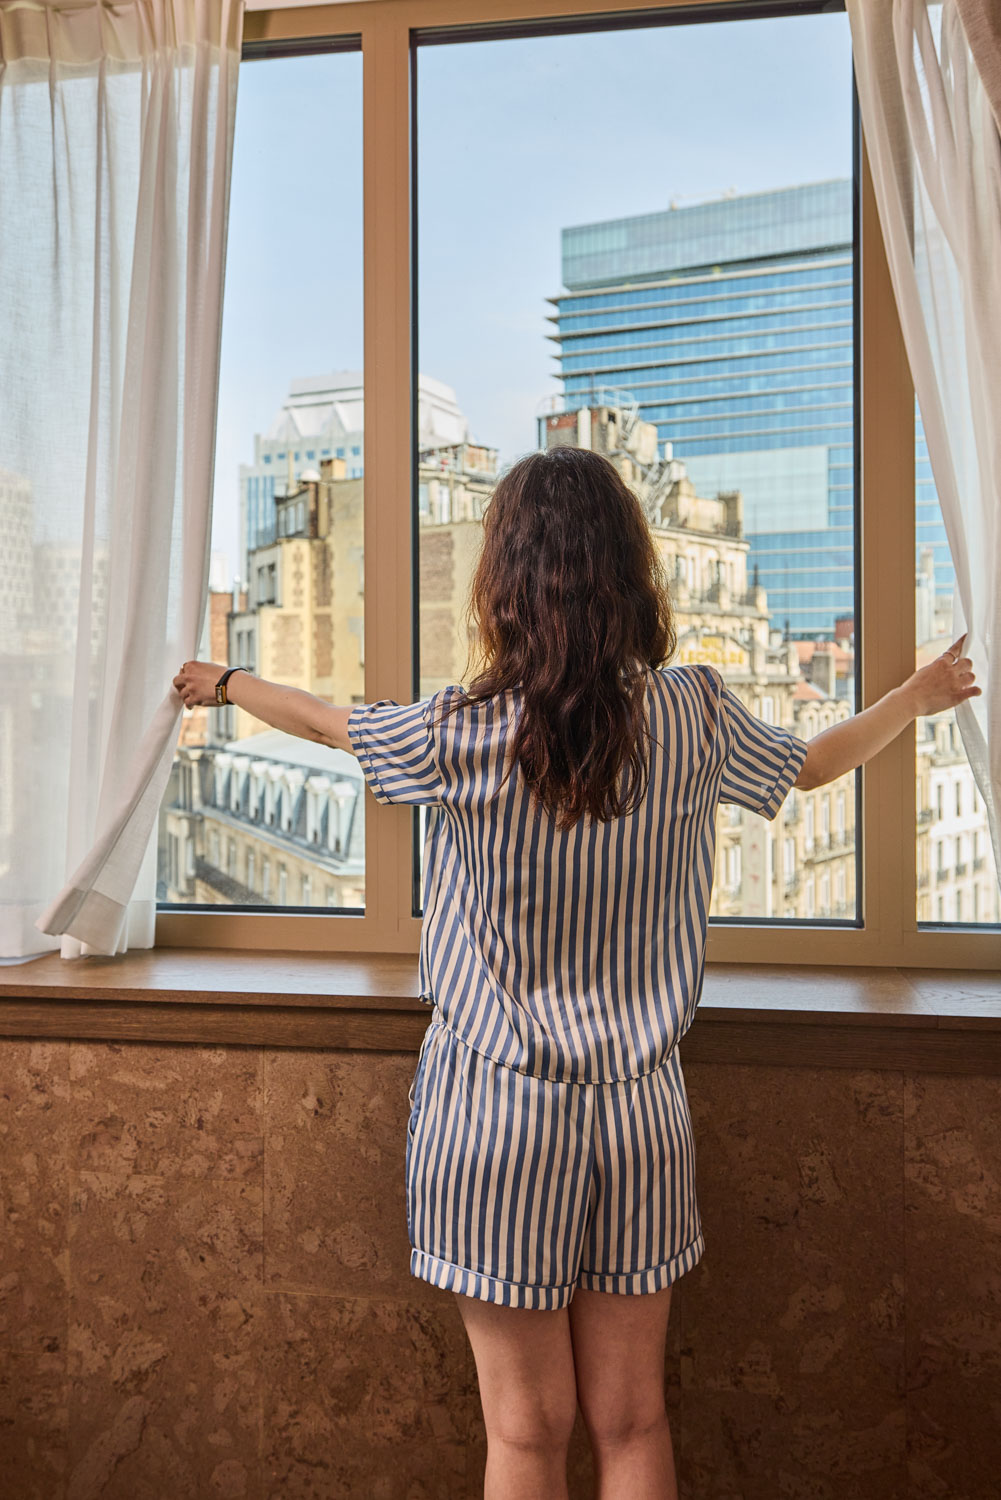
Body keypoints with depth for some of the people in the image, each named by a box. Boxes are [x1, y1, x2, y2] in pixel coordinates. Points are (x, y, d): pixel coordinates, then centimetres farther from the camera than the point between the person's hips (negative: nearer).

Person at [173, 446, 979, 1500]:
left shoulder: (455, 735, -14)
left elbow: (328, 722, 6)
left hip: (494, 1111, -2)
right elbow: (812, 764, 12)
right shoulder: (696, 718, -7)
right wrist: (918, 696, 33)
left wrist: (223, 683, 28)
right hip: (639, 1110, 3)